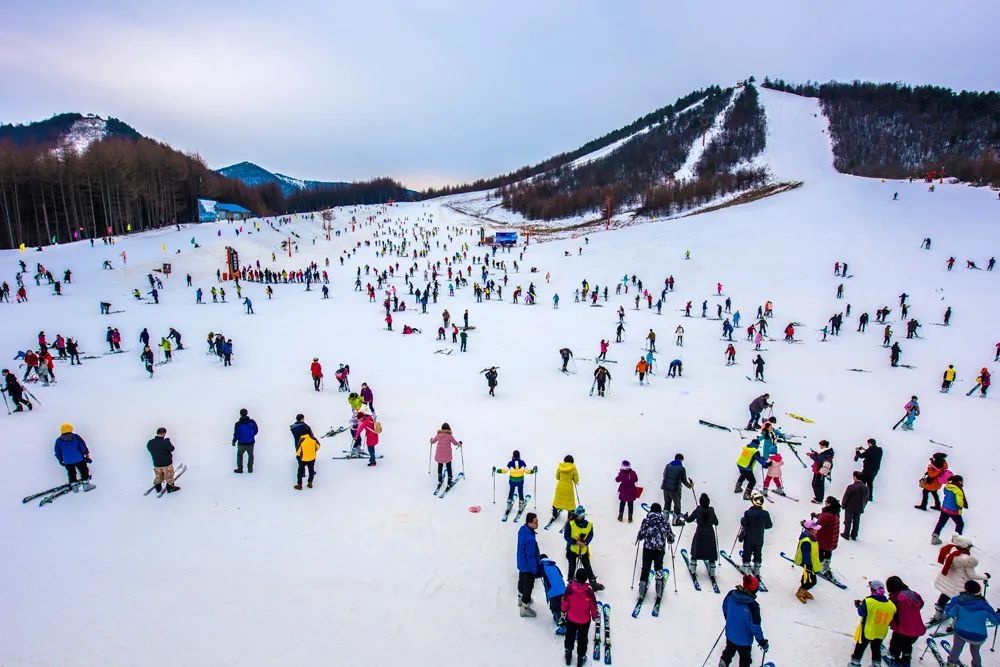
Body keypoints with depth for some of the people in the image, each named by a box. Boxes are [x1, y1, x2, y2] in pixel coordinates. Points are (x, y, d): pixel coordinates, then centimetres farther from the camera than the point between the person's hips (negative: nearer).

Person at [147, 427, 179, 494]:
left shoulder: (150, 443, -14)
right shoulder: (166, 442, -28)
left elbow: (149, 449, 6)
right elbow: (172, 449, -11)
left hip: (156, 464, 5)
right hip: (167, 464, -5)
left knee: (158, 477, 25)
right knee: (169, 477, 15)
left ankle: (158, 488, 40)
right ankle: (171, 488, 29)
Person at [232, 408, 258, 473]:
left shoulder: (238, 424, -16)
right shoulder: (252, 422, -9)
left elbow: (236, 434, -13)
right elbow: (256, 431, 2)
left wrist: (234, 442, 5)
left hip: (242, 444, -2)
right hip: (251, 443, 2)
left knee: (239, 455, 24)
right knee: (250, 455, 23)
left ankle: (240, 469, 29)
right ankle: (250, 469, 29)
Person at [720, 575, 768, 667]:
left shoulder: (731, 594, -16)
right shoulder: (752, 606, -35)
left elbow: (724, 607, 3)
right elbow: (755, 626, -25)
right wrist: (762, 641, -9)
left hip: (730, 635, 5)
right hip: (744, 640, -5)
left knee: (728, 652, 30)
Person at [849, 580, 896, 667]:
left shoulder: (868, 601, -25)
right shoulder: (891, 605, -11)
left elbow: (861, 613, -20)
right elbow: (890, 619, -1)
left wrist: (859, 605, -2)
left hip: (867, 631, -4)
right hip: (881, 633, 4)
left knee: (860, 647, 14)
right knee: (876, 648, 26)